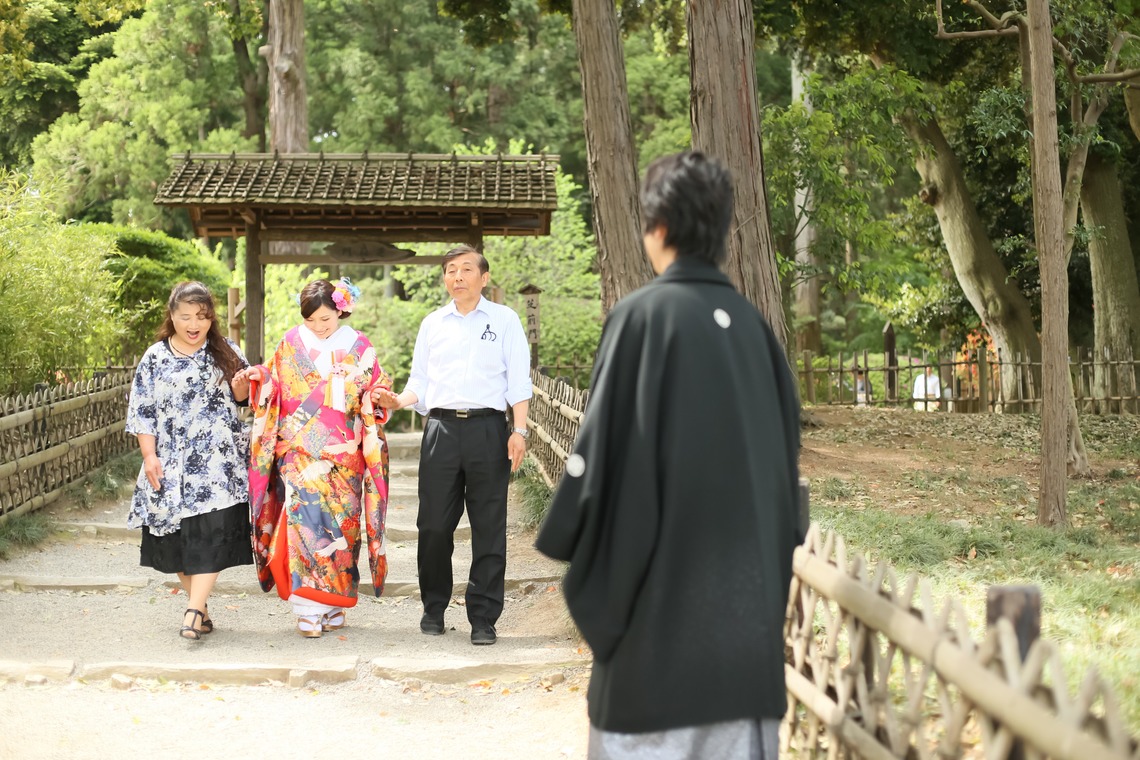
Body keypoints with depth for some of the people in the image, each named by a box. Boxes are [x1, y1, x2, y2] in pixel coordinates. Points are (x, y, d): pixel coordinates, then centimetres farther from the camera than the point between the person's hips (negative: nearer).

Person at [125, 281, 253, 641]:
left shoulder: (226, 352, 7)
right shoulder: (155, 358, 5)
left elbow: (243, 397, 14)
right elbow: (142, 411, 4)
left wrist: (240, 388, -10)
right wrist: (149, 455, -6)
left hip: (217, 458, -1)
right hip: (172, 461, 1)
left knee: (211, 530, -14)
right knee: (178, 536, 4)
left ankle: (194, 611, -16)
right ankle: (201, 608, 18)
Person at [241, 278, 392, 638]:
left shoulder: (359, 348, 6)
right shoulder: (291, 343, 8)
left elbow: (376, 393, 9)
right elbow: (273, 387, 14)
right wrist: (257, 377, -6)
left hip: (342, 456, 1)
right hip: (298, 453, 0)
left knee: (339, 525, 1)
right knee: (304, 517, -14)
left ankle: (334, 604, 15)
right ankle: (308, 609, -14)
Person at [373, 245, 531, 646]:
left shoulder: (504, 320, 8)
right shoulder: (432, 323, 16)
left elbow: (518, 382, 3)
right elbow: (420, 381, 16)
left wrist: (519, 431, -6)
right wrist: (399, 401, -5)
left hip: (487, 427, -2)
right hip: (441, 428, 2)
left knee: (488, 526, -1)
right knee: (434, 523, 2)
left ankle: (483, 617, 6)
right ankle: (434, 607, 18)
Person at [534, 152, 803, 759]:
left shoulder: (644, 315, -11)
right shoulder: (751, 324, 6)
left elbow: (603, 446, -13)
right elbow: (786, 450, 12)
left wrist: (562, 538, 3)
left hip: (663, 593, -6)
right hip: (749, 593, 6)